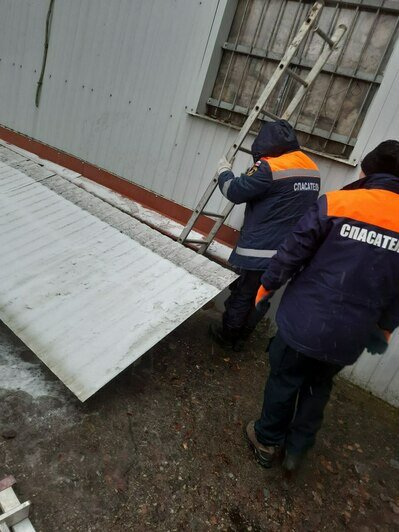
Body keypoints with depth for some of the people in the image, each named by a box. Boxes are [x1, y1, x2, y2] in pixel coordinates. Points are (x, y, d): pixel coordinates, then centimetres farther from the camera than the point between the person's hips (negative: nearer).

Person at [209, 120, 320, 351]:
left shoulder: (270, 167, -18)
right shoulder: (312, 169, 7)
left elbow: (234, 191, -11)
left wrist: (224, 171, 8)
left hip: (258, 249, -7)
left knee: (241, 295, 12)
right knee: (262, 297, 20)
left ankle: (227, 336, 31)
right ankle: (241, 337, 37)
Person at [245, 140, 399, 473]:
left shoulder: (337, 203, -12)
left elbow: (293, 252, -10)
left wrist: (267, 287, 5)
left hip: (304, 320, -3)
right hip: (350, 335, 3)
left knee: (284, 380, 19)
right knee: (319, 386, 27)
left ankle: (268, 442, 38)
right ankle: (297, 448, 40)